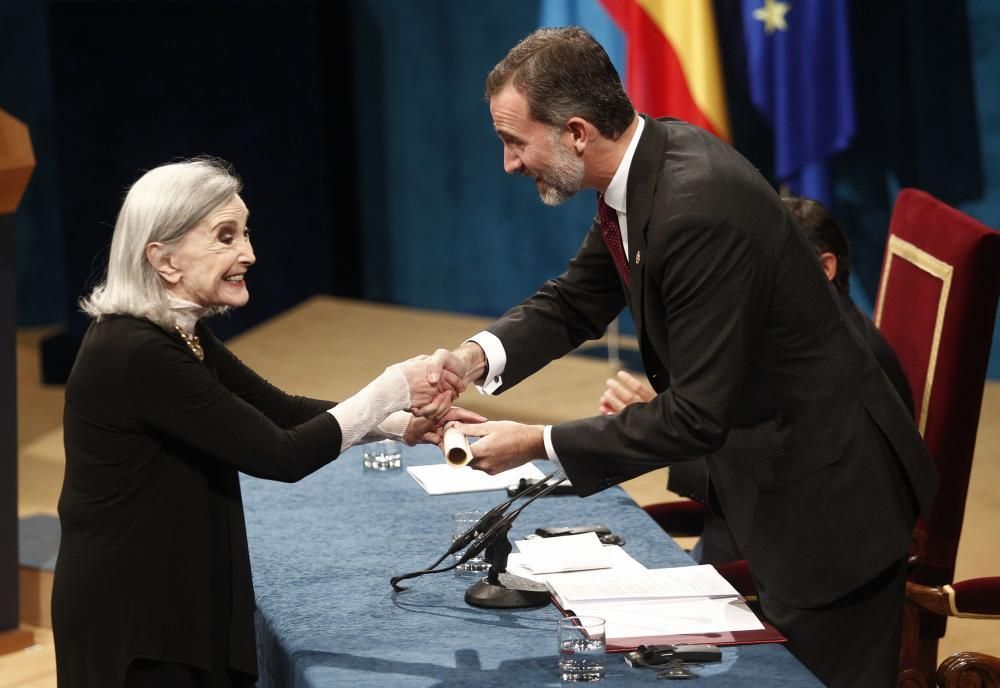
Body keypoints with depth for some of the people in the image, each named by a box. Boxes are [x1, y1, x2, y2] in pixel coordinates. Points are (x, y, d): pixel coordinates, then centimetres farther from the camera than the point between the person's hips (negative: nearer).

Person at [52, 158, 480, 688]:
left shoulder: (177, 331, 6)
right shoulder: (138, 355, -24)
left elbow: (278, 410, 11)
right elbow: (280, 456, -21)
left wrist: (404, 424, -2)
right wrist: (391, 391, -13)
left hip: (183, 600, 9)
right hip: (133, 623, -9)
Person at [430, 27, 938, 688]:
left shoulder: (699, 209, -30)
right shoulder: (650, 158, -3)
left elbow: (699, 414, -27)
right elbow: (576, 300, 10)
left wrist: (537, 443, -21)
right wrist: (481, 355, -8)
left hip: (826, 494, -9)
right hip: (759, 470, 10)